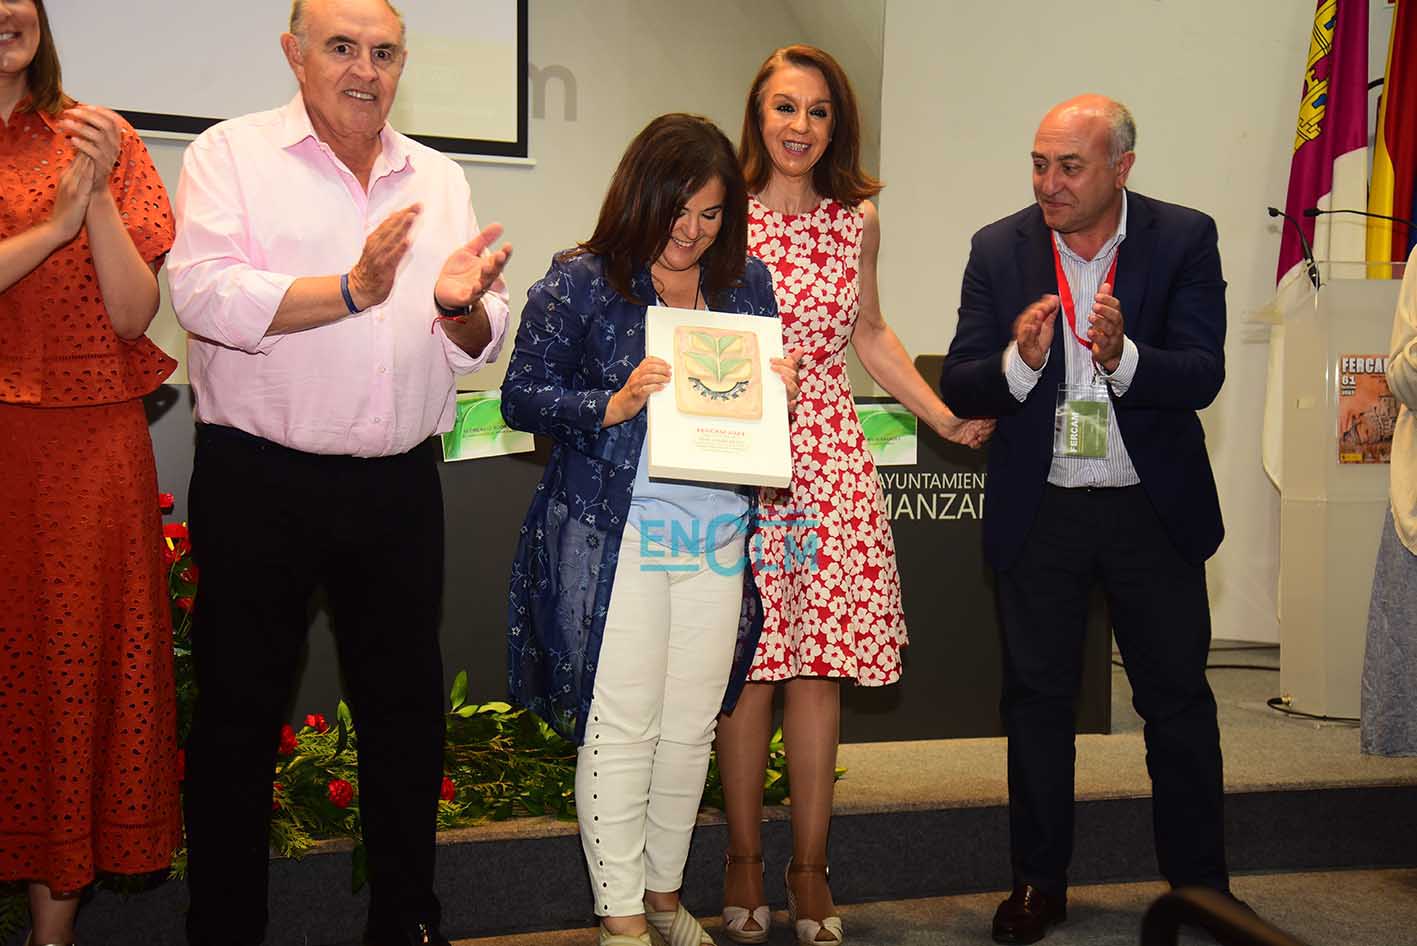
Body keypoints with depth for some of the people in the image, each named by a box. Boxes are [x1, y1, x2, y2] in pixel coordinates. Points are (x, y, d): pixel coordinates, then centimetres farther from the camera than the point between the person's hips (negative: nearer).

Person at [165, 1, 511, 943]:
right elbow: (204, 294, -15)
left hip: (401, 484, 4)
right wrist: (352, 290, -23)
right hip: (260, 480, -4)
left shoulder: (440, 180, 13)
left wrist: (461, 307, -13)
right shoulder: (231, 155, 0)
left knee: (407, 707, 12)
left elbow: (483, 343, 10)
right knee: (239, 713, 6)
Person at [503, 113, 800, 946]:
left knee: (693, 724, 11)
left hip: (717, 536, 4)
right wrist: (614, 405, -19)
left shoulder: (748, 282, 10)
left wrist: (780, 385, -3)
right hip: (615, 535, -4)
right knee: (622, 726, 0)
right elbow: (521, 396, -5)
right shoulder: (579, 283, -3)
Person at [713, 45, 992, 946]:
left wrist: (948, 419, 16)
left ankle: (811, 866, 17)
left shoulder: (857, 220, 10)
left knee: (820, 664, 4)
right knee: (746, 662, 2)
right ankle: (745, 859, 18)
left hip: (830, 457, 3)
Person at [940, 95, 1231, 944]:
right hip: (1039, 512, 1)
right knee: (1037, 697, 10)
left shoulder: (1185, 239, -6)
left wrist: (1121, 356, -33)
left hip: (1154, 508, -1)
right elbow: (958, 389, -6)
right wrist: (1019, 362, -27)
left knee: (1178, 697, 7)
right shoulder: (1000, 249, -3)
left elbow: (1202, 376, -15)